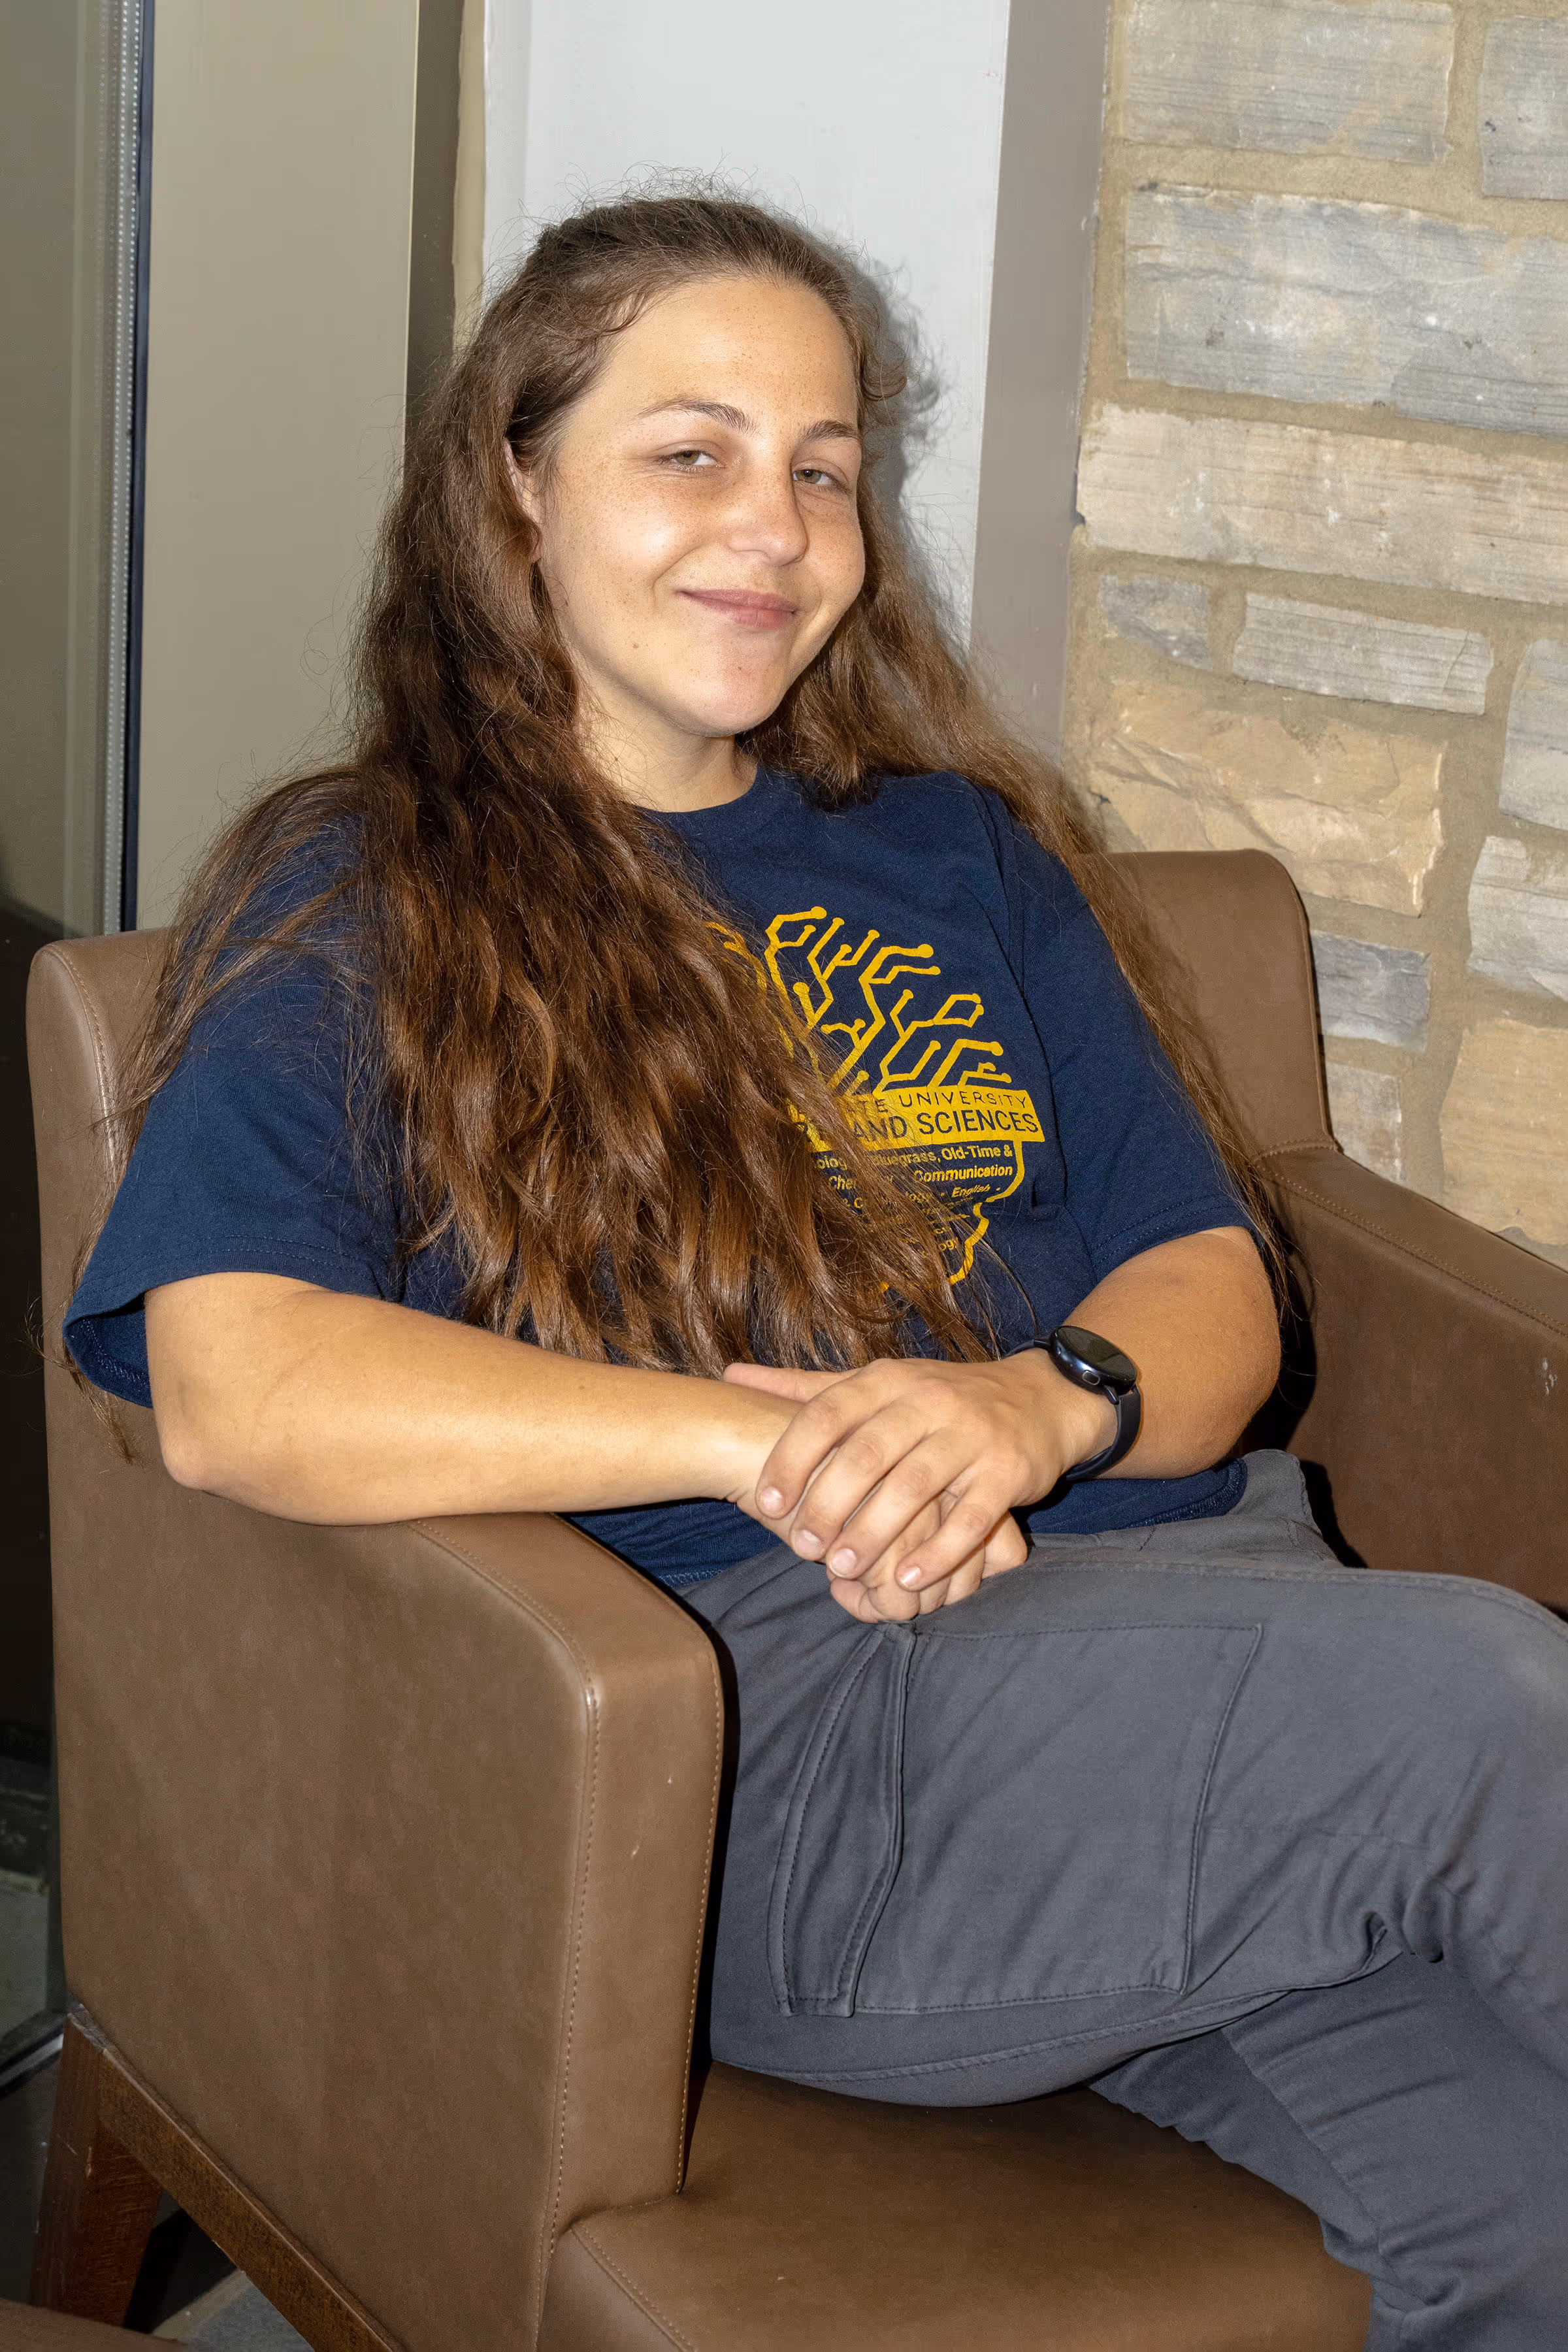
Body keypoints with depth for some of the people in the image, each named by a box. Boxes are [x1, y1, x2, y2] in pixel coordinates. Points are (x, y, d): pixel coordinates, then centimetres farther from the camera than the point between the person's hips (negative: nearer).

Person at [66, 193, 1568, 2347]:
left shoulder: (966, 860, 24)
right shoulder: (362, 903, 9)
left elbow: (1213, 1284, 16)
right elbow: (236, 1388, -8)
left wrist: (1043, 1401, -9)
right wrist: (772, 1442, -16)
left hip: (1188, 1582, 4)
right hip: (774, 1704, -4)